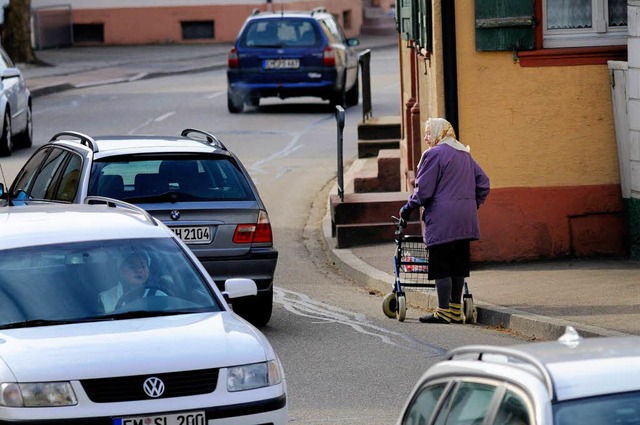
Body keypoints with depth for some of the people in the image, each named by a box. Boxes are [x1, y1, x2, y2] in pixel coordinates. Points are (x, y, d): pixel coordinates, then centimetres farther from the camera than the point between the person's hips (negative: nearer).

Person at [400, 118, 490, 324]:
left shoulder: (433, 154, -8)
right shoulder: (465, 154, 17)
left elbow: (424, 190, -11)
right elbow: (483, 183, 18)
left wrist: (408, 208, 1)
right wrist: (474, 204, 23)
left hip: (442, 221, -8)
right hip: (465, 220, 8)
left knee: (441, 266, -3)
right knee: (458, 264, 11)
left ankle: (444, 312, -3)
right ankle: (456, 310, 13)